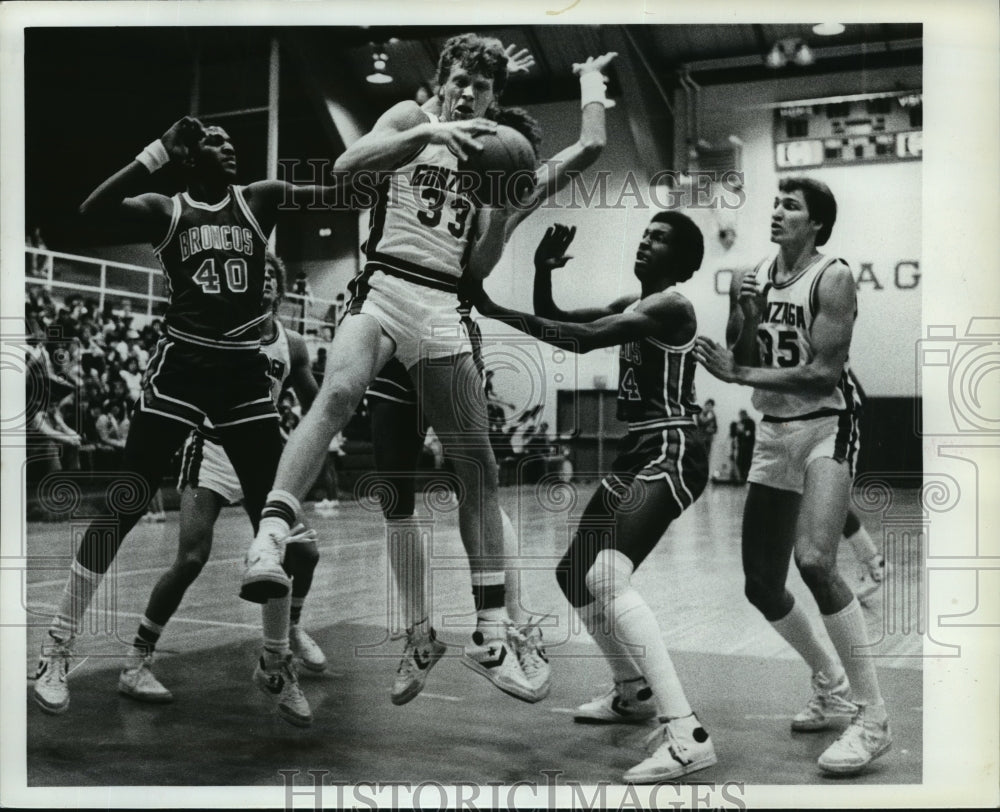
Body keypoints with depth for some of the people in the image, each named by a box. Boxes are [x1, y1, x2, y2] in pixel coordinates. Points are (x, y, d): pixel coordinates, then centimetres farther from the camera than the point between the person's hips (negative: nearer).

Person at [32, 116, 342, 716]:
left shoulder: (259, 200, 9)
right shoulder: (165, 211, 3)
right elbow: (94, 209, -15)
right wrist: (161, 150, -16)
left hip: (246, 371, 3)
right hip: (181, 367, -2)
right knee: (124, 505, -6)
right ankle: (57, 652, 4)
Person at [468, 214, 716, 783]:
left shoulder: (671, 306, -12)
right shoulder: (631, 305, 17)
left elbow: (582, 339, -24)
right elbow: (554, 321, 17)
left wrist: (496, 311, -22)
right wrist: (543, 272, -2)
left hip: (671, 455, -10)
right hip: (638, 455, 10)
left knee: (606, 578, -28)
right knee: (575, 575, 18)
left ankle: (687, 735, -30)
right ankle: (634, 693, 36)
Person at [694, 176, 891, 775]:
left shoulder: (833, 278, -12)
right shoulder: (752, 279, 7)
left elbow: (825, 373, -20)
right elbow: (741, 364, 8)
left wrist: (739, 374, -22)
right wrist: (744, 318, -10)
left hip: (827, 426, -7)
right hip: (773, 431, 7)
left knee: (815, 559, -26)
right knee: (762, 583, 8)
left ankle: (873, 718, -14)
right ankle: (833, 689, 32)